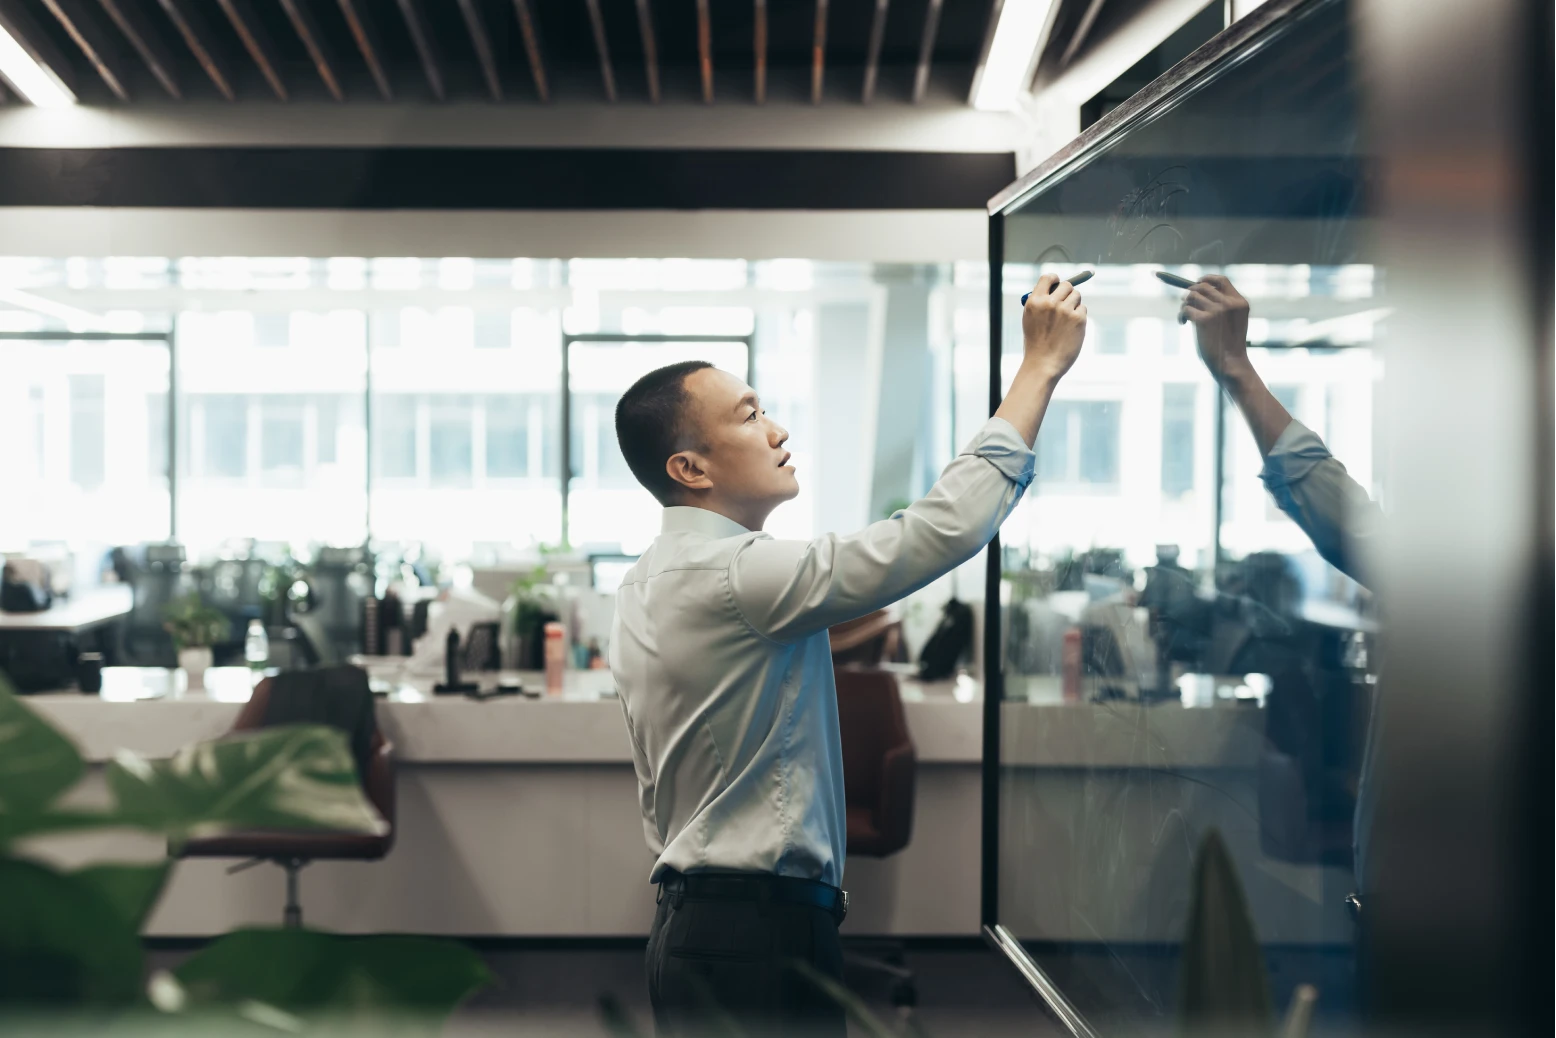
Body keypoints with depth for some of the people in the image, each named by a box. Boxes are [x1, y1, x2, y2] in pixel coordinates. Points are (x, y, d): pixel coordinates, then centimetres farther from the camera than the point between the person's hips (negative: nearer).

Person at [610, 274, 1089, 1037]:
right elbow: (944, 529, -24)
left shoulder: (644, 586, 12)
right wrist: (1041, 366, -16)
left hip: (691, 924, 10)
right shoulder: (732, 574, -19)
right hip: (760, 939, -10)